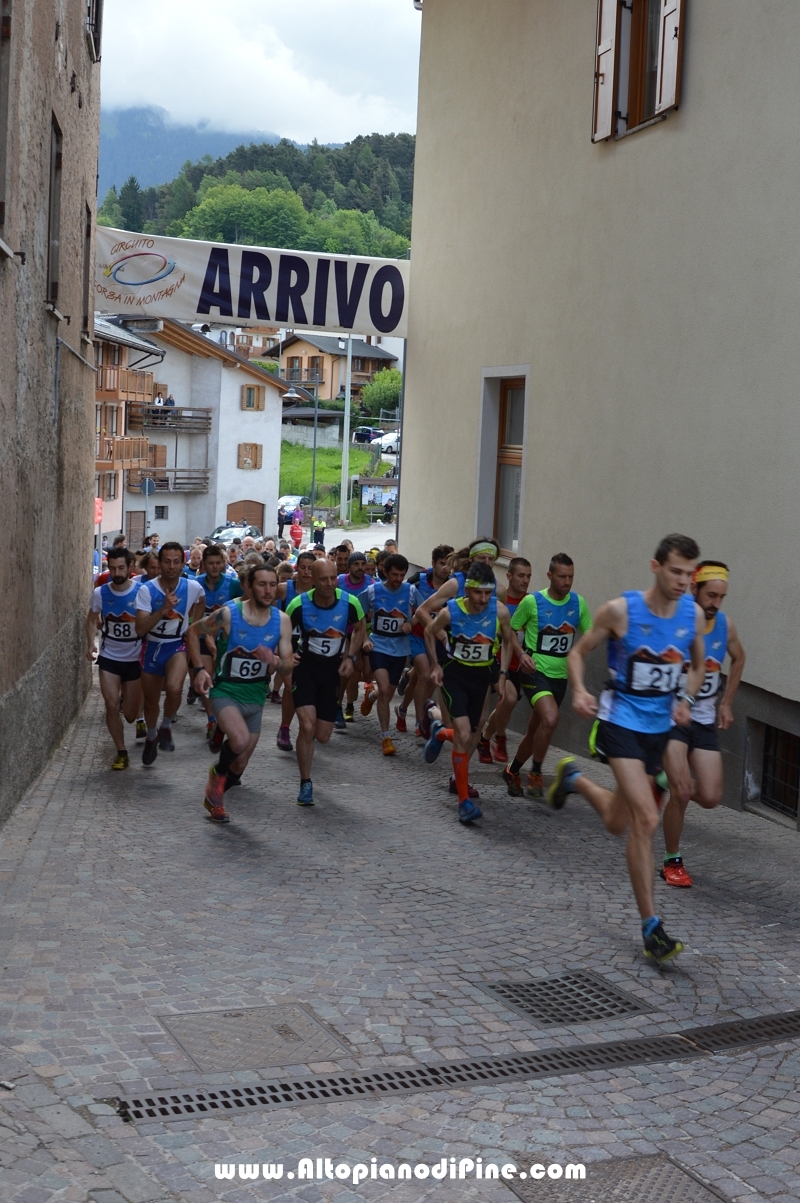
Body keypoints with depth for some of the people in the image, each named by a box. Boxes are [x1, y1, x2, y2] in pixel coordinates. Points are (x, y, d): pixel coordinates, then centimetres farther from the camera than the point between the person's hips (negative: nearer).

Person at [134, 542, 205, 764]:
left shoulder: (193, 588, -12)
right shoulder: (147, 590, -17)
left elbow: (200, 603, 16)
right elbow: (140, 629, -24)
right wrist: (164, 608, -34)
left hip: (177, 646, -1)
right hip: (152, 647, 1)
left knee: (174, 689, -30)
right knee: (151, 700, 16)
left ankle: (165, 727, -1)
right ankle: (151, 737, 46)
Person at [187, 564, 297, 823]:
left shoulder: (282, 621, -7)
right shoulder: (228, 614, -16)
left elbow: (288, 665, -7)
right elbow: (193, 632, -2)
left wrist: (275, 662, -30)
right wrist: (199, 668, -13)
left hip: (256, 697, 4)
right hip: (226, 691, -4)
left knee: (240, 765, 14)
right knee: (241, 740, -33)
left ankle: (214, 797, 44)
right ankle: (218, 771, 0)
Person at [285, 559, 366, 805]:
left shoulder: (350, 603, -16)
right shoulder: (299, 605, -19)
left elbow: (359, 629, 5)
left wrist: (350, 657, -7)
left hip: (333, 668, 2)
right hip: (305, 665, -2)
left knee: (322, 736, 7)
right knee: (307, 726, -18)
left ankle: (306, 737, 47)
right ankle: (305, 784, -1)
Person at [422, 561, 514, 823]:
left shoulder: (500, 612, -15)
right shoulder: (450, 611, -18)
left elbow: (507, 640, 5)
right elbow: (429, 632, 2)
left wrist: (502, 673, -1)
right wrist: (435, 665, 0)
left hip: (482, 676, 3)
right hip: (454, 674, -3)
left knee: (472, 735, 12)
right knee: (464, 736, -16)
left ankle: (440, 733, 48)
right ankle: (464, 800, -7)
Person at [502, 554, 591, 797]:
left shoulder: (578, 603, 1)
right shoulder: (532, 602, -9)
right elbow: (510, 631, 1)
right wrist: (521, 654, -14)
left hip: (560, 675, 5)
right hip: (535, 671, -5)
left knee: (535, 730, 15)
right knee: (550, 719, -28)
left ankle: (512, 771, 38)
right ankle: (535, 774, -8)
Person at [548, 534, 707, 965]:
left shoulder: (694, 614, -3)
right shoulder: (621, 610, -15)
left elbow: (697, 665, 14)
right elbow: (578, 651, -4)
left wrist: (685, 699, -4)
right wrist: (579, 692, -21)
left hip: (660, 724, 5)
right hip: (621, 720, -5)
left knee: (618, 823, 18)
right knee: (646, 819, -18)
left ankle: (574, 778, 49)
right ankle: (651, 927, -9)